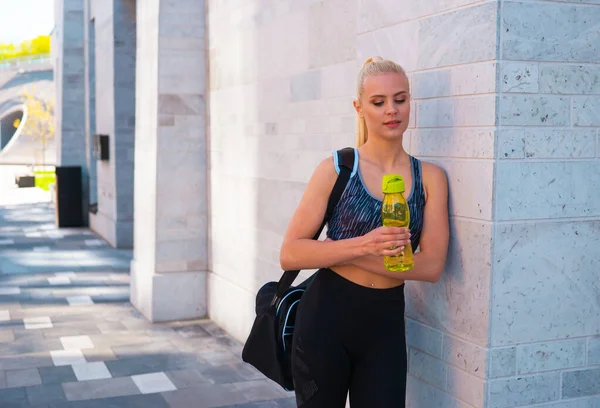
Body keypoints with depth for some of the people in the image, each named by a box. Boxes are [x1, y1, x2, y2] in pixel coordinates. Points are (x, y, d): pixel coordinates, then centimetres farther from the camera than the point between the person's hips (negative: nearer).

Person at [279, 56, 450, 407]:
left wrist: (337, 251, -15)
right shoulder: (337, 169, -6)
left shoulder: (430, 177, -1)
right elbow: (291, 254, -12)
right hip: (326, 316, -1)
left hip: (386, 324, 2)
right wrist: (363, 246, -26)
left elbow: (432, 266, -11)